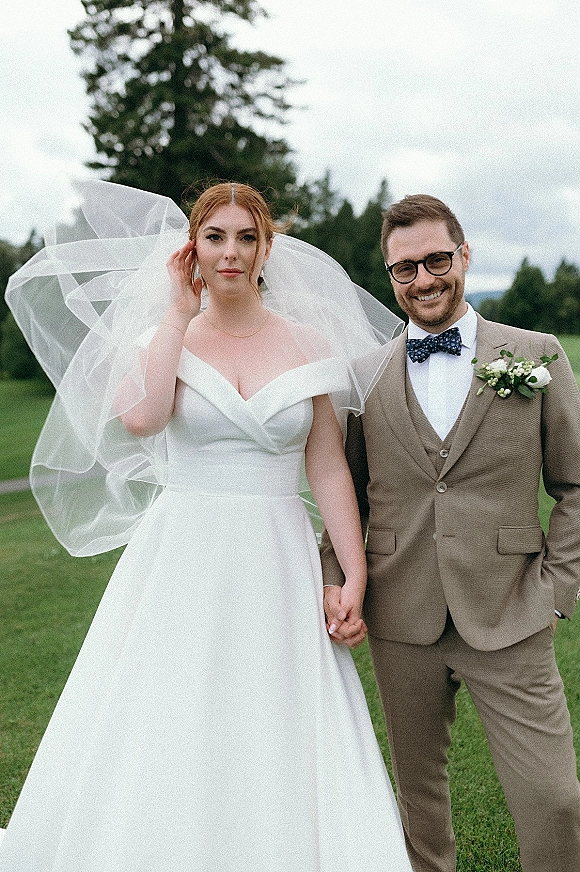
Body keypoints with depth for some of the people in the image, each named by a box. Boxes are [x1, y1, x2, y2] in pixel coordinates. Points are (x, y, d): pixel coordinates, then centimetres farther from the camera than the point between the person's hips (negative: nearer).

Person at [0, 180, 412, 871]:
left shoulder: (307, 345, 4)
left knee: (274, 745, 8)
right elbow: (138, 416, -21)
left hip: (277, 566, 1)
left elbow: (329, 470, 4)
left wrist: (356, 577, -2)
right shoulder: (165, 337, 2)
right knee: (165, 742, 7)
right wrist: (179, 311, -10)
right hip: (181, 560, 0)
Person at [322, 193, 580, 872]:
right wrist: (332, 581, -3)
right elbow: (344, 492, 9)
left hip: (510, 624, -1)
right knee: (418, 789, 17)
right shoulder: (365, 375, 4)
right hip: (400, 625, 2)